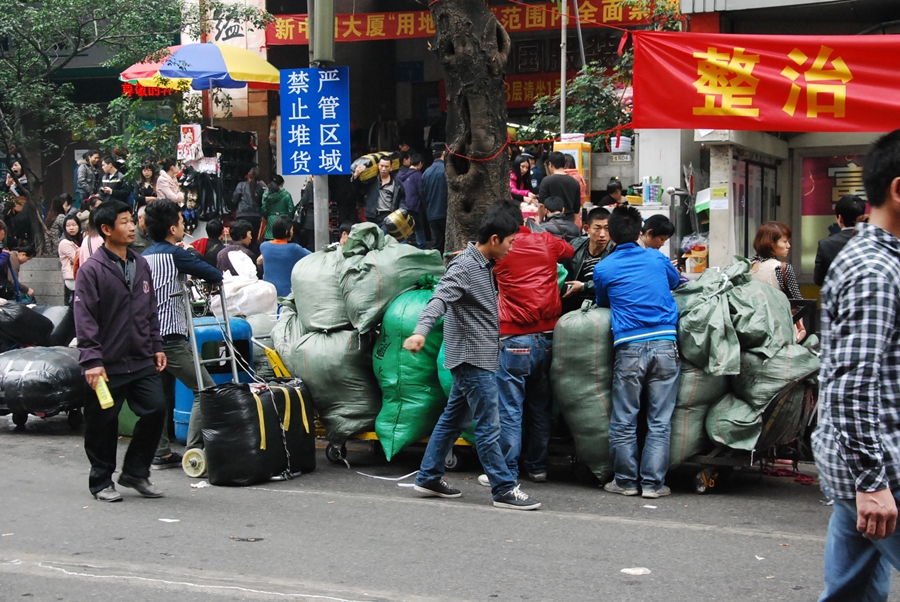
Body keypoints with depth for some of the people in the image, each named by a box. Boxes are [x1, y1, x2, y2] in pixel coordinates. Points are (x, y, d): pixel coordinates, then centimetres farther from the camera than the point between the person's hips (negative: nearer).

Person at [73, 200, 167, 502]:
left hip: (142, 361, 5)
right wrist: (92, 360, -17)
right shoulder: (91, 269, -9)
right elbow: (84, 318, -12)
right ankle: (101, 482, 20)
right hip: (108, 365, -5)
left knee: (156, 409, -1)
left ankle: (135, 472, 17)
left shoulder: (141, 265, 11)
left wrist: (156, 347, 14)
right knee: (103, 423, 4)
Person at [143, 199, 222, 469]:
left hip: (150, 335, 8)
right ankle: (194, 451, -10)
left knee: (162, 395, 14)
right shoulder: (175, 254, -9)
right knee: (205, 389, -5)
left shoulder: (144, 256, 14)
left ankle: (160, 453, 14)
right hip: (171, 337, -8)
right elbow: (215, 276, -11)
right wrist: (213, 278, 13)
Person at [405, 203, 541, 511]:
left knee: (453, 419, 15)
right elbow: (439, 300, -31)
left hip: (477, 358, 10)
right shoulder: (464, 268, -17)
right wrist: (421, 332, -49)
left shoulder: (485, 265, 13)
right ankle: (504, 490, -2)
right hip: (473, 358, -10)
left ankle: (429, 477, 23)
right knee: (488, 426, -6)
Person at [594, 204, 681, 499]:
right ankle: (653, 483, 5)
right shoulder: (658, 259, 11)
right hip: (666, 344, 2)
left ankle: (626, 480, 14)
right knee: (660, 421, 5)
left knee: (623, 420, 9)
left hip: (629, 346, -2)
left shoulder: (603, 269, 5)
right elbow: (676, 281, 32)